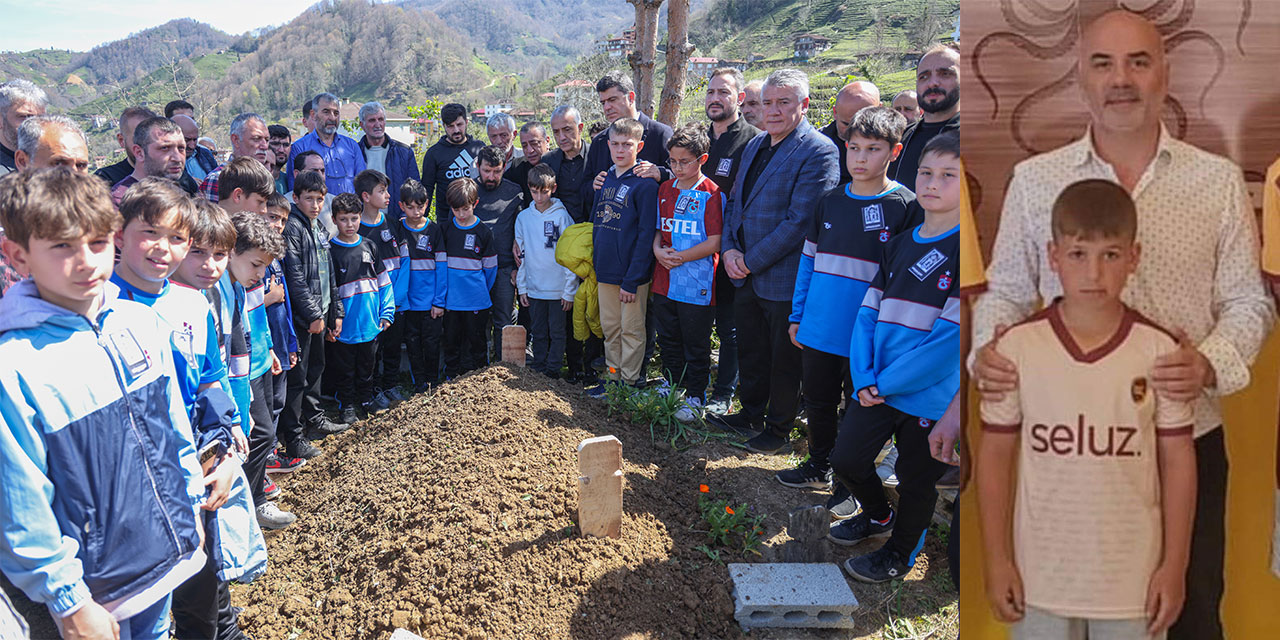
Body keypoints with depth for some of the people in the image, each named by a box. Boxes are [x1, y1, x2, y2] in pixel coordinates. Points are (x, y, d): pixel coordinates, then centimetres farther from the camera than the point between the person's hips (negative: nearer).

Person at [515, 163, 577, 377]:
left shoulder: (561, 216, -6)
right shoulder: (523, 218, 5)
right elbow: (521, 255, 11)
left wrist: (570, 291, -8)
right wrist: (522, 287, 7)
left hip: (558, 289, -3)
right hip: (534, 288, 3)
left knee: (557, 332, 5)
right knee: (538, 333, 13)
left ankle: (552, 371, 15)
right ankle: (536, 371, 23)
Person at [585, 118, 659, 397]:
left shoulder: (644, 184, -11)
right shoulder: (605, 180, 10)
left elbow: (646, 235, -15)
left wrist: (632, 280, -17)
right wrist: (596, 263, 12)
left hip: (632, 272, -6)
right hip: (605, 270, 7)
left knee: (631, 330, 5)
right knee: (610, 327, 15)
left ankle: (630, 382, 16)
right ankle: (613, 378, 27)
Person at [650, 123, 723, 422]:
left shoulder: (711, 194, -11)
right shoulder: (665, 189, 9)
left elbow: (714, 243, -15)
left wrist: (680, 257, -17)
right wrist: (658, 250, -3)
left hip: (697, 285, -6)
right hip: (665, 281, 6)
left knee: (695, 345, 5)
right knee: (668, 339, 18)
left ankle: (695, 397, 18)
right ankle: (671, 387, 35)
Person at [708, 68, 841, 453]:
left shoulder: (818, 152, -16)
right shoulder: (755, 145, 10)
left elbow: (798, 222, -21)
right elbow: (735, 201, 16)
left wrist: (751, 261, -17)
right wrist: (729, 249, -1)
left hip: (784, 279, -7)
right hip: (746, 275, 7)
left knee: (783, 359, 8)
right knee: (750, 350, 20)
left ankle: (778, 428, 25)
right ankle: (751, 414, 38)